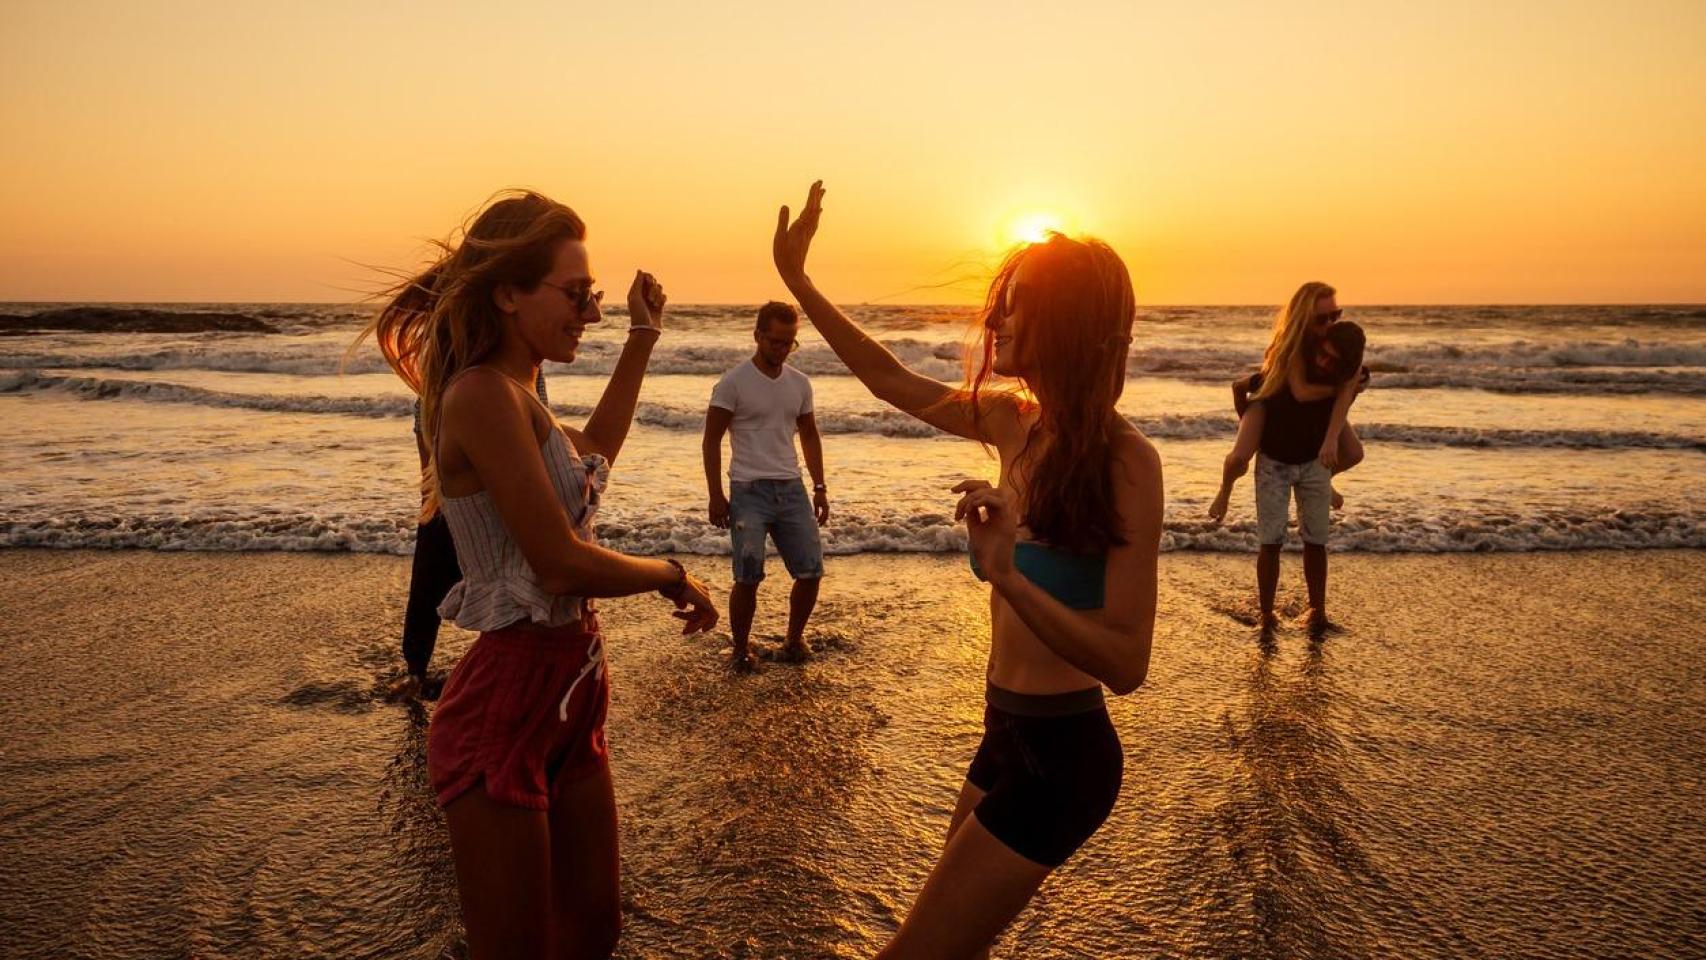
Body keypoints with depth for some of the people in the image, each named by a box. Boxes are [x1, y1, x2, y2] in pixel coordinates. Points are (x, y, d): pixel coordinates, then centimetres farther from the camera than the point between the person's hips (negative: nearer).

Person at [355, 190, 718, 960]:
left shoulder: (515, 395, 8)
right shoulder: (483, 394, -20)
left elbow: (591, 454, 29)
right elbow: (562, 564, -22)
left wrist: (642, 338, 27)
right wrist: (673, 575, -4)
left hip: (569, 697, 9)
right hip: (504, 709, -9)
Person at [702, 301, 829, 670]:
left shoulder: (800, 383, 9)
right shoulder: (733, 383, -6)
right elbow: (712, 440, -4)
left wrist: (820, 487, 12)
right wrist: (716, 495, -9)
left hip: (791, 488, 5)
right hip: (749, 490, -5)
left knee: (811, 572, 3)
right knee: (748, 577, -7)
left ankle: (794, 640, 24)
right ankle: (741, 650, 11)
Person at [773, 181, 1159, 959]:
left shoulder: (1125, 460, -21)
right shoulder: (1014, 421, -1)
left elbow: (1125, 663, -24)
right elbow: (891, 381, 13)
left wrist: (1008, 575, -37)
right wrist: (797, 281, 15)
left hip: (1062, 756, -7)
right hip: (1007, 734, 8)